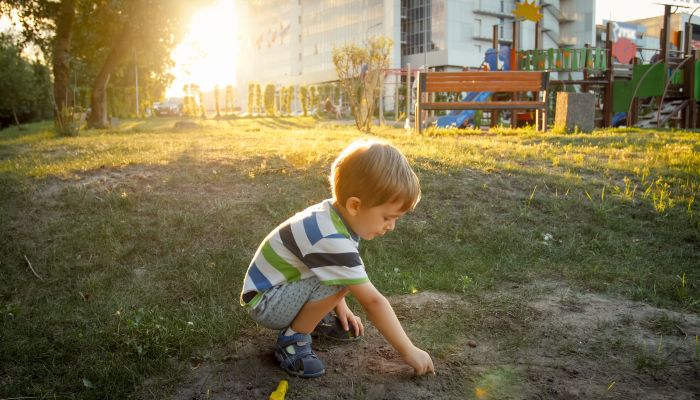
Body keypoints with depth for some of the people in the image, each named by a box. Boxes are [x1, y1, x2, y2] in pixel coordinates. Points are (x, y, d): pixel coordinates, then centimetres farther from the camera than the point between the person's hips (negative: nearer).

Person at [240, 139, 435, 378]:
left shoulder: (333, 215, -5)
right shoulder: (331, 241, -32)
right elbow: (373, 301, -27)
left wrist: (340, 307, 17)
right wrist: (409, 351, -19)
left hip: (283, 286, 9)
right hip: (264, 304, -9)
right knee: (339, 281, -26)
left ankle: (315, 317, 15)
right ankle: (292, 340, -9)